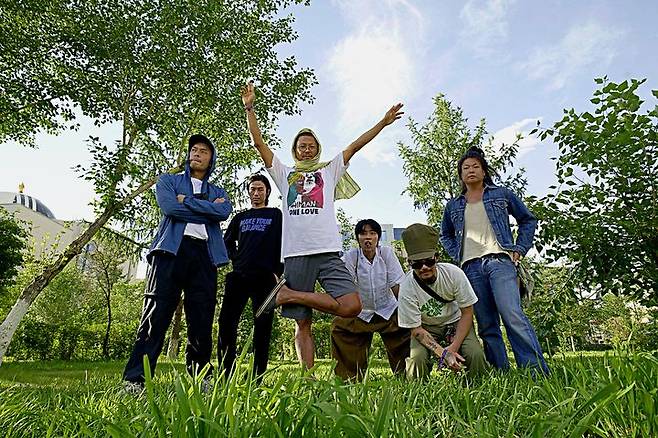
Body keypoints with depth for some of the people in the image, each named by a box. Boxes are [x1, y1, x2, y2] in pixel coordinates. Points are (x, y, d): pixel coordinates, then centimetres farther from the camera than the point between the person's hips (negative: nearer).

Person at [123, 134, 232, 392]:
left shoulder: (217, 192, 25)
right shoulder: (168, 181, 20)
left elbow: (224, 212, -1)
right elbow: (169, 208, -3)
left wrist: (186, 201, -2)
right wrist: (208, 210, 1)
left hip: (205, 255, 2)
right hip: (172, 250, -2)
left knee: (202, 322, 1)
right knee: (156, 315, -10)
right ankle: (134, 380, -7)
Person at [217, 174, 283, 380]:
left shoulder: (276, 215, 13)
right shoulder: (240, 217, 23)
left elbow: (284, 244, 6)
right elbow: (227, 242, 28)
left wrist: (279, 271, -3)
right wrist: (235, 259, 11)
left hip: (265, 277, -3)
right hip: (238, 275, 3)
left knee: (263, 324, -3)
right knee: (227, 322, -3)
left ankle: (258, 378, 2)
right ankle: (226, 375, 5)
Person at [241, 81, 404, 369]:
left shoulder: (329, 171, 21)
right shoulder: (284, 174, 19)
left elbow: (355, 146, 17)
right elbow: (259, 143, 16)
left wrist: (384, 122, 16)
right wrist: (249, 109, 13)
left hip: (328, 252, 1)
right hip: (295, 255, 0)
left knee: (352, 307, -17)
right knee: (302, 323, 0)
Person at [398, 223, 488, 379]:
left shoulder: (454, 273, -22)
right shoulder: (407, 288, -24)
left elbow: (467, 313, -13)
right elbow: (416, 330, -17)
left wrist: (453, 347, -22)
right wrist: (442, 353, -30)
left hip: (455, 322, 1)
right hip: (426, 328, -1)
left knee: (476, 356, -23)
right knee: (416, 359, -28)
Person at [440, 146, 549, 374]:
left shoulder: (502, 194, 13)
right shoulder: (453, 206, 18)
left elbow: (528, 220, 19)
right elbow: (445, 235, 30)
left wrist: (520, 248, 7)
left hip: (499, 261, -3)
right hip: (471, 268, 3)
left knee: (513, 316, -19)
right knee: (487, 327, 2)